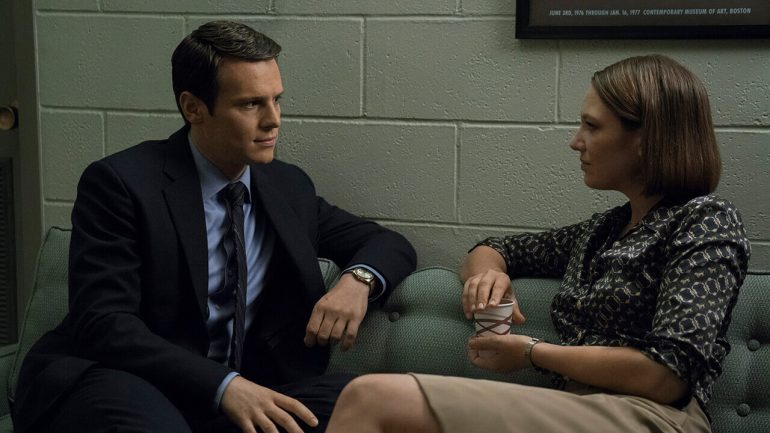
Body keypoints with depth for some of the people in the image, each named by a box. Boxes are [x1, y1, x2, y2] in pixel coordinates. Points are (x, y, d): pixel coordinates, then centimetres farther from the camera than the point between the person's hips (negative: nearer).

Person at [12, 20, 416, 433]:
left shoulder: (289, 187, 10)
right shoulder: (120, 183, -8)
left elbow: (389, 243, 19)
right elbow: (104, 323, -16)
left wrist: (357, 278, -7)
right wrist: (224, 385, -30)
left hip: (244, 396, 5)